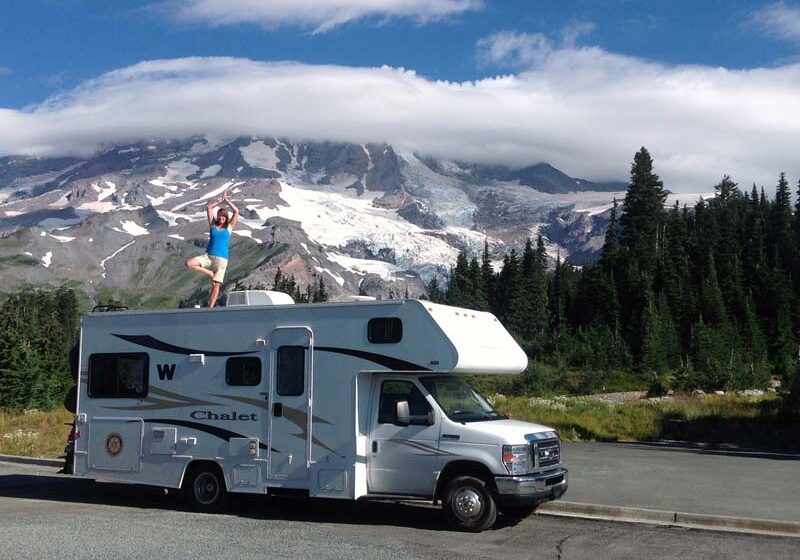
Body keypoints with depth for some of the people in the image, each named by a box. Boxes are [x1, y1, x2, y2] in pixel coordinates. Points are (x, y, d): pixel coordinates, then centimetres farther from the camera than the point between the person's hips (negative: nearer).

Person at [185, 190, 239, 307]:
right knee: (189, 264, -20)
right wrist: (219, 200, 14)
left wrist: (226, 200, 10)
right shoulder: (213, 225, 12)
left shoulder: (229, 227, 9)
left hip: (221, 259, -2)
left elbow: (236, 211, 3)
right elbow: (209, 208, 10)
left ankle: (210, 307, 2)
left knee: (215, 285, -6)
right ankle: (210, 273, -5)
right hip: (208, 256, 2)